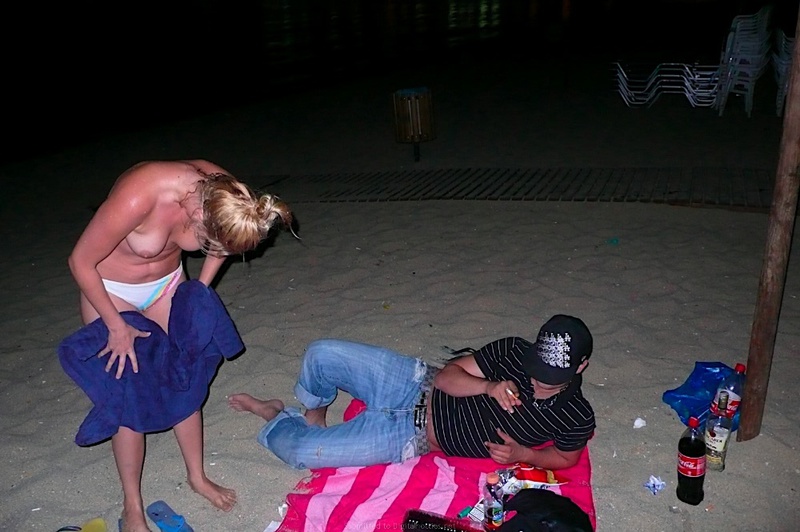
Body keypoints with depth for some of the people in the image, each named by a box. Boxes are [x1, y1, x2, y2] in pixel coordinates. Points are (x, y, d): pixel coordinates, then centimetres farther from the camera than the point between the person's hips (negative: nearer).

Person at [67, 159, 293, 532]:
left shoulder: (220, 192, -24)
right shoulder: (137, 197, -40)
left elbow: (220, 243, 2)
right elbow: (80, 262, -24)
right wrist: (116, 326, -17)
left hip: (167, 283, 4)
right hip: (110, 290, -4)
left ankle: (197, 476, 30)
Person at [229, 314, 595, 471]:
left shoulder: (576, 417, -13)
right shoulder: (515, 350, -9)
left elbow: (566, 457, 5)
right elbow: (447, 376, -5)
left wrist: (522, 453, -15)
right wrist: (489, 387, -25)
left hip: (413, 438, -3)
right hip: (420, 386, 3)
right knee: (321, 353, -11)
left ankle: (276, 419, 26)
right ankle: (313, 415, 25)